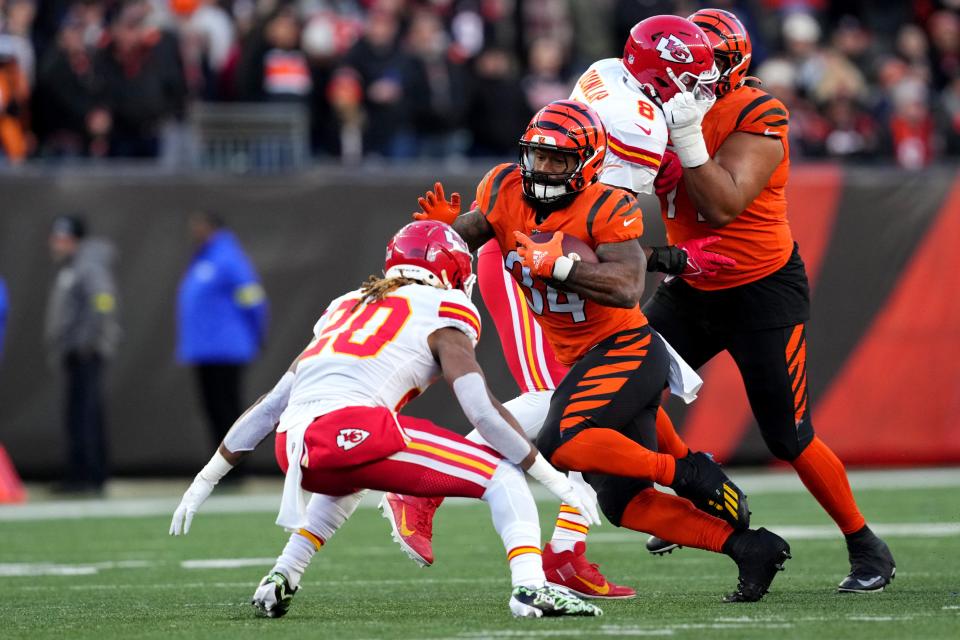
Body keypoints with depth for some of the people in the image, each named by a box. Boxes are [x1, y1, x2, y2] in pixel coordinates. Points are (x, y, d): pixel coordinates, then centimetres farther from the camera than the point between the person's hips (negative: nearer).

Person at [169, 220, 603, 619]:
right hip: (354, 429, -7)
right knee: (501, 476, 3)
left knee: (350, 482, 41)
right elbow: (483, 411, 2)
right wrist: (551, 477, 6)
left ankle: (281, 580, 27)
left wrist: (207, 479, 36)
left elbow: (270, 405, 32)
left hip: (292, 449, 7)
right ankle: (530, 588, -19)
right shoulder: (441, 314, 14)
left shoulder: (347, 307, 31)